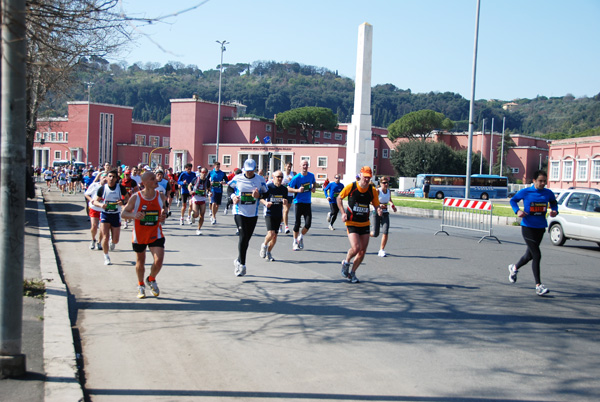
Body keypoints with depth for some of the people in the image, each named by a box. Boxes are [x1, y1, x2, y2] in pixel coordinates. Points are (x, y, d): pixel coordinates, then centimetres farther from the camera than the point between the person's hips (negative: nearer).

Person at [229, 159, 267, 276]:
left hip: (253, 214, 3)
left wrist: (258, 195, -15)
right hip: (239, 212, -2)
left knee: (247, 238, 9)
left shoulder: (260, 179, 0)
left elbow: (266, 194, 6)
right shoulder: (237, 179, -2)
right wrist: (233, 196, -5)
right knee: (243, 236, -16)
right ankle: (242, 264, -12)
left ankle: (238, 260, 28)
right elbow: (229, 187, 14)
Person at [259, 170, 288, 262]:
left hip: (278, 214, 5)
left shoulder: (284, 189, 6)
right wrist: (265, 203, -24)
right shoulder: (268, 187, -8)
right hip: (269, 213, -5)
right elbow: (261, 198, -4)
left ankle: (268, 253, 23)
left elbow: (285, 202, 14)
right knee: (271, 233, -19)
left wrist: (285, 201, -9)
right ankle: (264, 246, 11)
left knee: (275, 236, 6)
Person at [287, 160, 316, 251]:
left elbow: (314, 182, 27)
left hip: (307, 202, 3)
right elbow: (288, 188, -6)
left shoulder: (311, 175, 5)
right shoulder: (297, 177, -9)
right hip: (299, 202, -3)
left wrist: (314, 188, 6)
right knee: (297, 223, -1)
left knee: (308, 223, -5)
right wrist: (297, 190, -21)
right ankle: (295, 242, 15)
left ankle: (301, 237, 21)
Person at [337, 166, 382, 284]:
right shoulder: (351, 187, -10)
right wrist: (343, 213, -6)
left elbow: (376, 205, 6)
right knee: (356, 248, -19)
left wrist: (378, 210, -18)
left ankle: (352, 273, 23)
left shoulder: (373, 190, -3)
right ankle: (346, 263, 14)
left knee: (362, 251, 3)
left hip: (365, 224, 4)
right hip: (352, 223, -4)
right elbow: (339, 198, 5)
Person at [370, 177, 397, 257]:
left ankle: (381, 250, 1)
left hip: (385, 214, 4)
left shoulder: (389, 191, 5)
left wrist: (392, 205, 8)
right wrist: (378, 205, -30)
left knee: (385, 232, -9)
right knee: (374, 234, -5)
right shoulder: (377, 191, -11)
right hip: (376, 213, -4)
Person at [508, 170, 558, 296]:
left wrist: (554, 211, 1)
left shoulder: (548, 193, 3)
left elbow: (553, 202, 22)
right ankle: (538, 286, -7)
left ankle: (514, 268, 48)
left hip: (540, 227, 5)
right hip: (528, 227, -5)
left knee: (530, 255, 18)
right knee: (537, 255, -13)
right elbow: (513, 200, 7)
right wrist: (517, 211, -11)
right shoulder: (525, 192, -7)